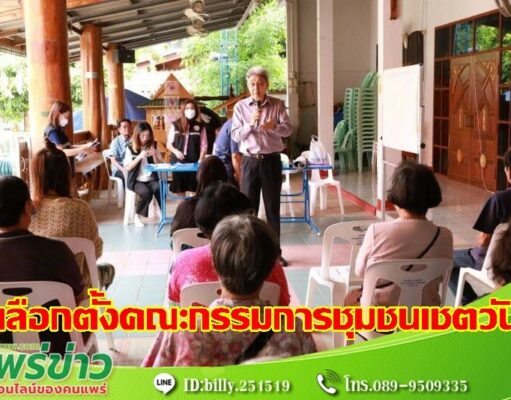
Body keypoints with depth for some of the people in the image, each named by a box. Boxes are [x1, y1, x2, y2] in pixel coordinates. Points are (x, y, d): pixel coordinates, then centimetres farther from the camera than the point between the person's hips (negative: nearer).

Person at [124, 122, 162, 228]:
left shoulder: (152, 146, 6)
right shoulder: (130, 148, -1)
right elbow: (128, 168, -7)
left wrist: (154, 155, -12)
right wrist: (140, 156, -19)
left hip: (151, 179, 2)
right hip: (136, 180, -2)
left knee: (160, 189, -30)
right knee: (146, 192, -31)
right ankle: (137, 216, -8)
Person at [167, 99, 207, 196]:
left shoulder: (200, 126, 5)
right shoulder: (175, 125, 6)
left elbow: (204, 146, 3)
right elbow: (169, 143, 9)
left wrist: (200, 160, -10)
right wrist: (175, 151, -10)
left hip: (194, 162, -1)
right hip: (178, 162, 1)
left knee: (193, 191, -3)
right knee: (180, 190, 4)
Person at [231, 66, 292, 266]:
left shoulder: (278, 104, 1)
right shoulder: (240, 107, 1)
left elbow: (288, 130, -7)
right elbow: (235, 135, -4)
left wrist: (273, 127, -27)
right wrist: (250, 123, -20)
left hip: (272, 160, 0)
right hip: (250, 162, 0)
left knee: (273, 207, 6)